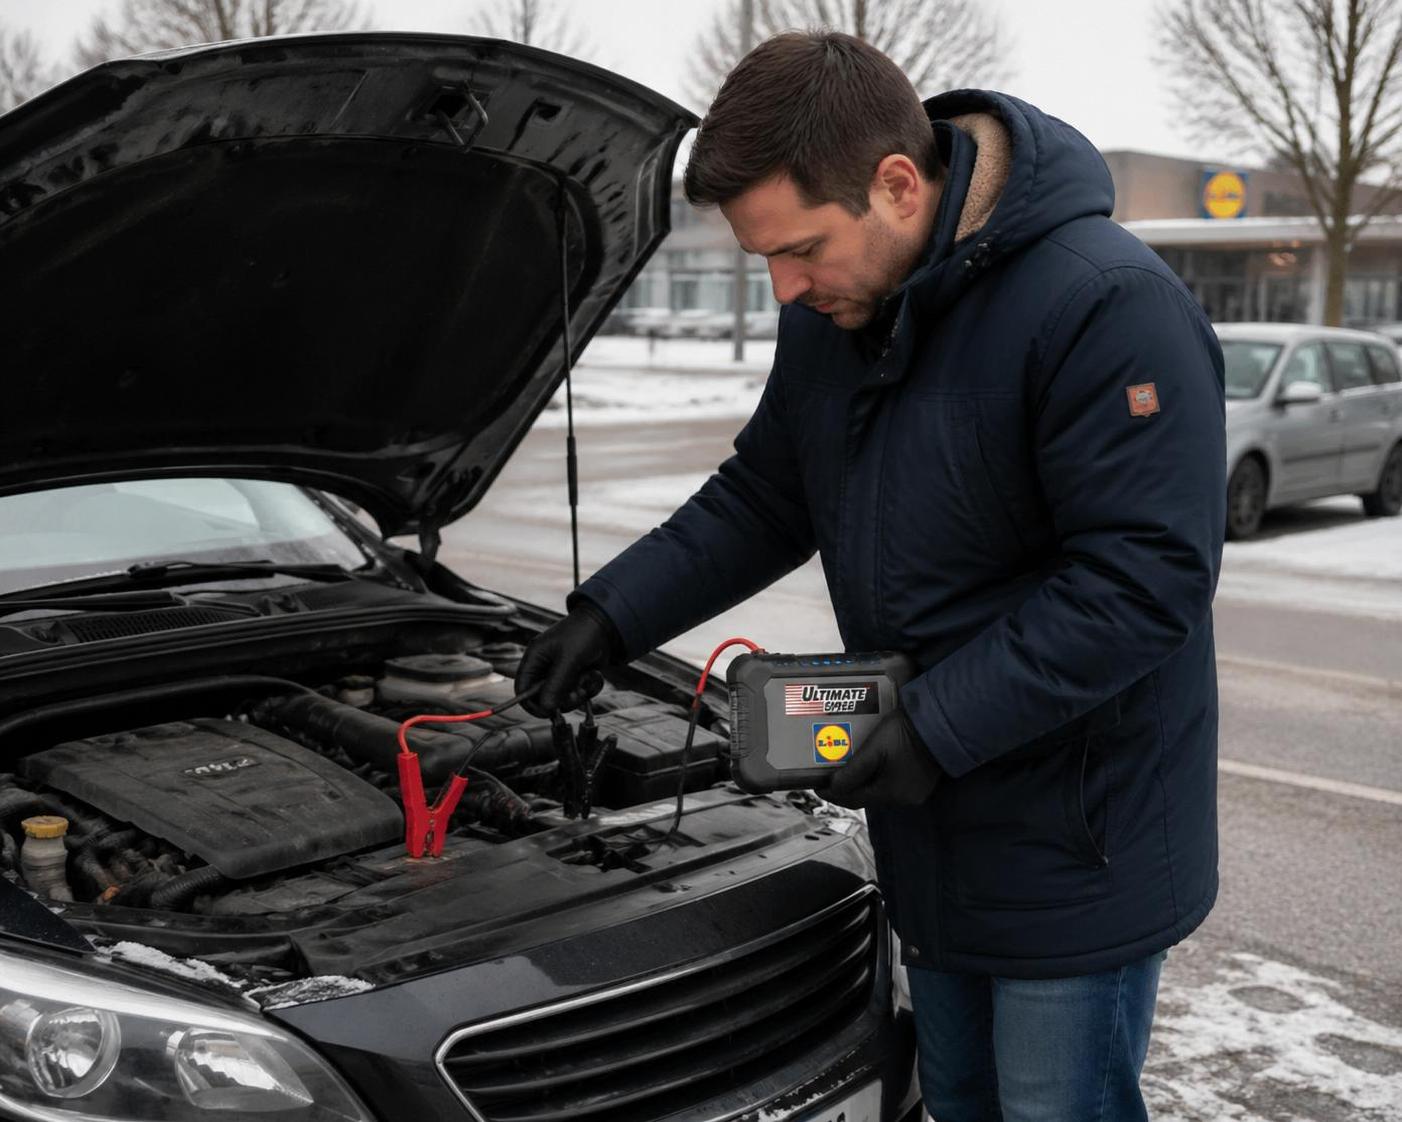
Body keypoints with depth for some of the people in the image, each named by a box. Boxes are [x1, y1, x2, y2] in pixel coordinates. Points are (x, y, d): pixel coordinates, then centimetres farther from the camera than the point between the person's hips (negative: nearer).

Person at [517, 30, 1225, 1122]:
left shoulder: (1109, 306, -24)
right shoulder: (835, 313, 3)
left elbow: (1146, 576, -25)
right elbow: (761, 500, 13)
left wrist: (940, 727, -26)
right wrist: (612, 614, 4)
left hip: (1076, 856, -7)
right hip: (936, 833, 8)